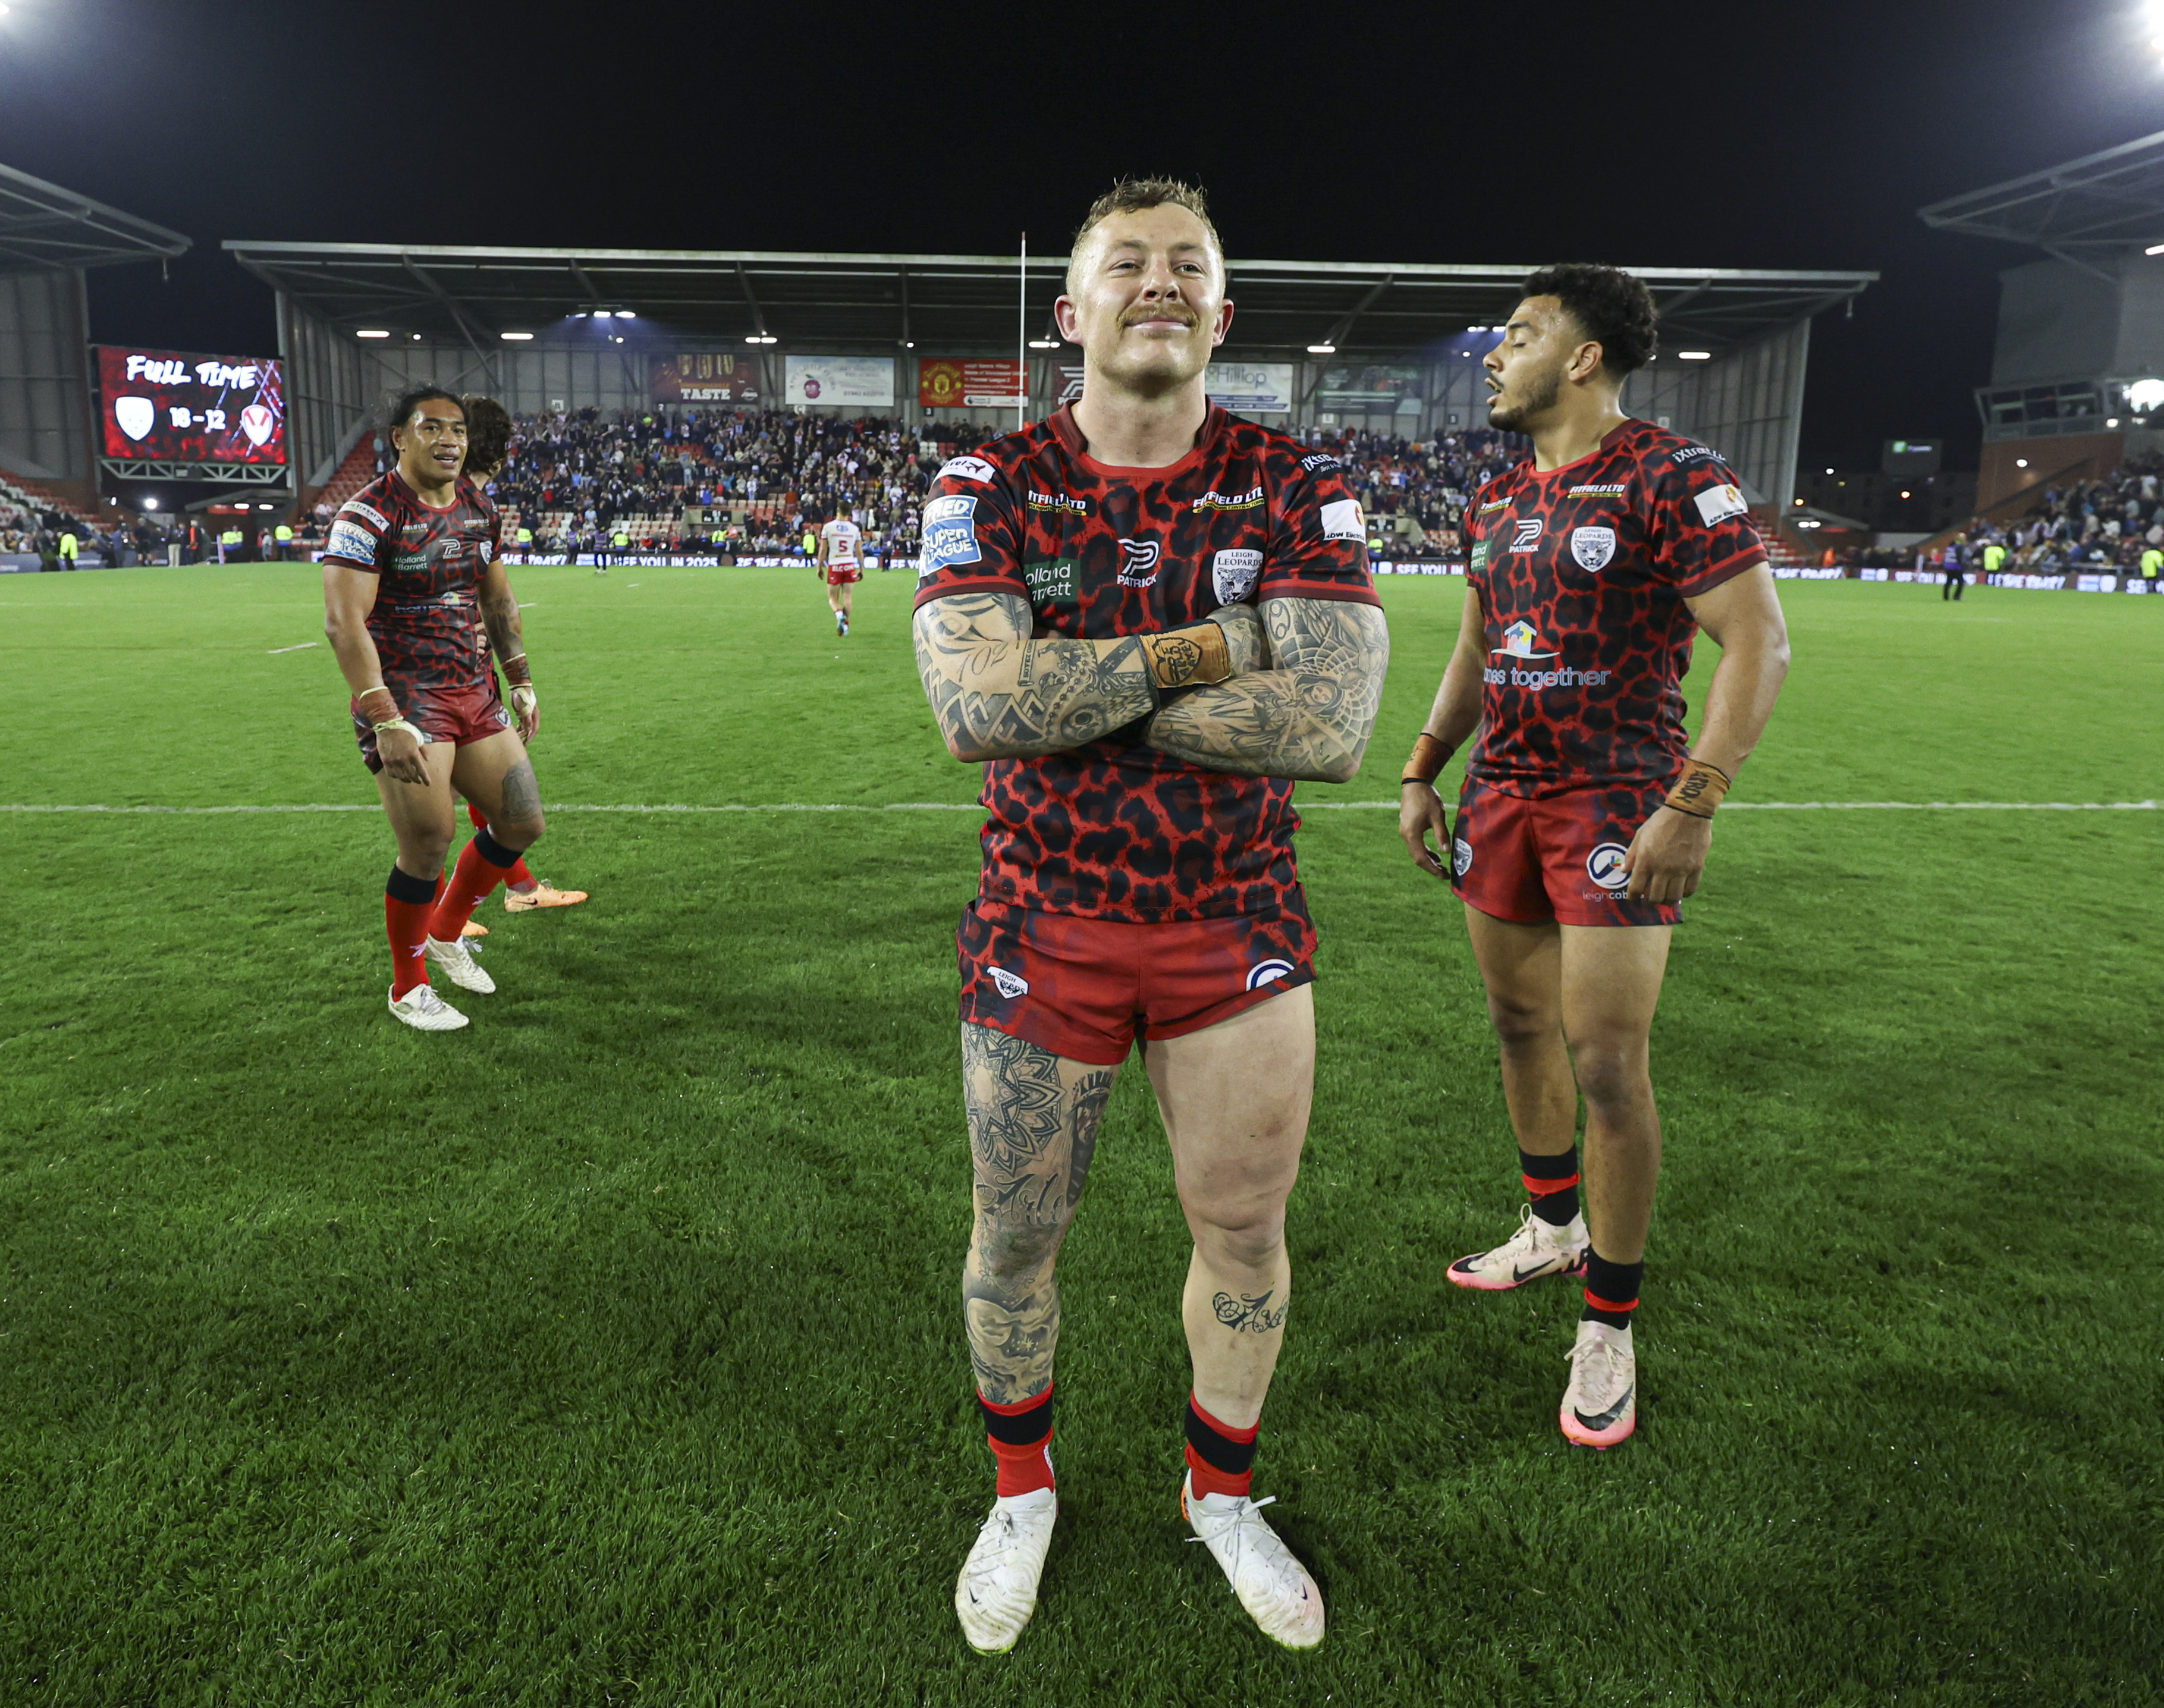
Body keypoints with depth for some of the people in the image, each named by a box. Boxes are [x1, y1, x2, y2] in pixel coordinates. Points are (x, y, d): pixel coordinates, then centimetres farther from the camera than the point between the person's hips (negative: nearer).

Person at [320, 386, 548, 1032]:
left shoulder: (479, 508, 9)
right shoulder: (368, 515, -14)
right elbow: (344, 622, -21)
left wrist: (521, 681, 17)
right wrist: (387, 722, -28)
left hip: (473, 690, 7)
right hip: (403, 699, -7)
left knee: (522, 824, 8)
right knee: (428, 846, -9)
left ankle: (446, 934, 31)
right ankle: (407, 988, 14)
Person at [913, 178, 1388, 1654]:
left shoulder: (1293, 491, -3)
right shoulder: (991, 489, -4)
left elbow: (1331, 724, -18)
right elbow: (974, 709, -21)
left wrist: (1078, 689, -18)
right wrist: (1207, 648, -19)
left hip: (1238, 924, 1)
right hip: (1043, 923, 0)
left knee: (1246, 1227, 13)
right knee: (1017, 1234, 13)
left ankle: (1222, 1491, 40)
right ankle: (1023, 1489, 41)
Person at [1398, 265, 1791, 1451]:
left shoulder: (1673, 479, -10)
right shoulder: (1499, 499, 13)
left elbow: (1758, 643, -15)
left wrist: (1692, 803, -22)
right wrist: (1422, 773, 15)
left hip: (1618, 805, -7)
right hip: (1502, 794, 7)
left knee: (1608, 1064, -6)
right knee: (1520, 1023, 15)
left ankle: (1609, 1327, 10)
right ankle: (1553, 1229, 36)